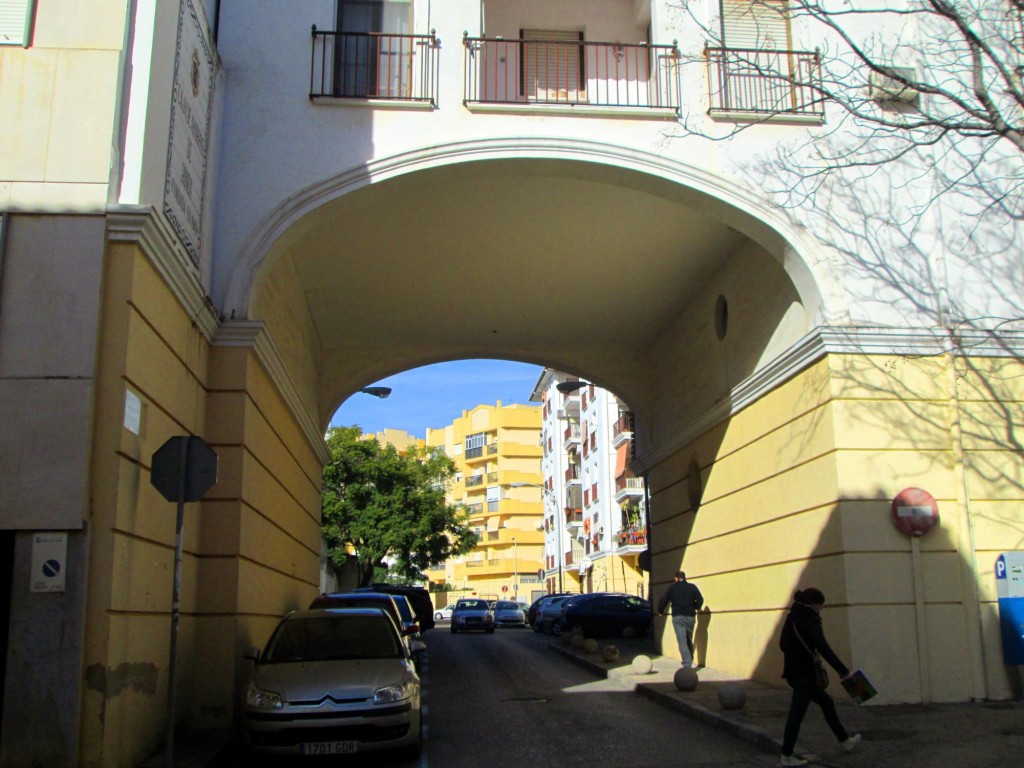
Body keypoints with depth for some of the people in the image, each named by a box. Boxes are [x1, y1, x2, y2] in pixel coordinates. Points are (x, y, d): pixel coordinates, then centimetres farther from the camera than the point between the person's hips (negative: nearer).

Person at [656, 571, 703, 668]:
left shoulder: (672, 587, 4)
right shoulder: (692, 587, 7)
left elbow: (663, 600, 3)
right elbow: (700, 600, 2)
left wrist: (660, 611, 20)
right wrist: (695, 608, 22)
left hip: (678, 617, -2)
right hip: (690, 616, 3)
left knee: (682, 641, -8)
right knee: (689, 641, 18)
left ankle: (687, 665, -18)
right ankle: (689, 662, 23)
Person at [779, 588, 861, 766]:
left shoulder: (792, 617, 11)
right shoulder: (809, 619, -14)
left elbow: (783, 644, 15)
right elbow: (823, 647, -22)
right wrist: (843, 670, -20)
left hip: (792, 671, 9)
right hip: (804, 673, -9)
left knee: (826, 702, 21)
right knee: (797, 713, -2)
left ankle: (845, 740, 32)